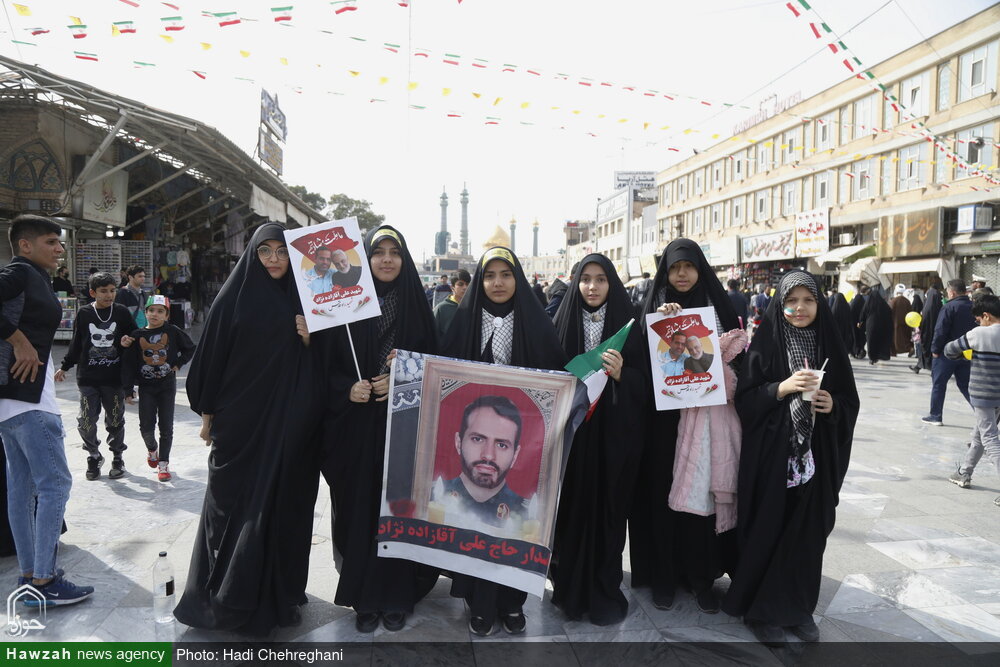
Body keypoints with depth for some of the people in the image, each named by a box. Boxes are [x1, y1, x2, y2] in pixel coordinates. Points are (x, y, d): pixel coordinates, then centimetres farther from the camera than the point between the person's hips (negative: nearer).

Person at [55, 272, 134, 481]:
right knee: (86, 421, 1)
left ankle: (117, 457, 25)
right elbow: (75, 345, 10)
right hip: (88, 379, 1)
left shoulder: (122, 312, -1)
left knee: (115, 420, 7)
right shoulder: (84, 314, 1)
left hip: (115, 377, 0)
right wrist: (64, 367, 11)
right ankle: (94, 456, 23)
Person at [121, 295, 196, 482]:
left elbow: (190, 349, 9)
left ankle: (163, 463, 13)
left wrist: (178, 364, -4)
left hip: (167, 385, -1)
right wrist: (128, 389, -1)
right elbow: (129, 363, 1)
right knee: (146, 426, 1)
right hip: (146, 386, 1)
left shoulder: (173, 332, -5)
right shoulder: (137, 335, -1)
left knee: (166, 426, 2)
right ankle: (152, 448, 33)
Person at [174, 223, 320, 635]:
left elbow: (312, 364, 11)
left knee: (282, 501, 8)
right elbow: (213, 354, 0)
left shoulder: (299, 300, 7)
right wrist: (208, 413, -1)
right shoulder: (233, 297, -1)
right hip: (241, 415, -2)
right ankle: (226, 595, 18)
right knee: (234, 503, 4)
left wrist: (308, 341, -10)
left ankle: (277, 592, 23)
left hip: (287, 419, 2)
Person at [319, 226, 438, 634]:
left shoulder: (417, 306, 4)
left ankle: (396, 596, 20)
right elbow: (328, 365, 3)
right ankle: (364, 597, 20)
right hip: (357, 426, 0)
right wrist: (348, 389, -15)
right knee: (360, 508, 4)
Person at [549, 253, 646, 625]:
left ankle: (604, 591, 21)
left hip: (613, 434, -1)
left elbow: (644, 381, -2)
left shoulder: (627, 324, 0)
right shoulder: (563, 322, 3)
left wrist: (620, 374, -20)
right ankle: (570, 586, 24)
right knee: (571, 508, 6)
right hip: (571, 430, 1)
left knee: (607, 509, 5)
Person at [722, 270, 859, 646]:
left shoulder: (829, 344, 6)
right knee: (767, 531, 2)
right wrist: (781, 388, -20)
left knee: (808, 532, 9)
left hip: (815, 455, 3)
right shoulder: (765, 343, -3)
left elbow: (850, 400, 10)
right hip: (771, 453, -3)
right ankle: (761, 609, 17)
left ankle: (799, 608, 26)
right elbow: (744, 399, -7)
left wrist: (833, 405, -10)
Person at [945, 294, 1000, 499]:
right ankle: (964, 474, 34)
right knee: (979, 434, 20)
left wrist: (959, 354, 17)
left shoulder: (979, 334, -15)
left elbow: (949, 350, -5)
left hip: (983, 395, -7)